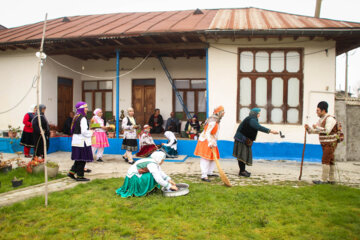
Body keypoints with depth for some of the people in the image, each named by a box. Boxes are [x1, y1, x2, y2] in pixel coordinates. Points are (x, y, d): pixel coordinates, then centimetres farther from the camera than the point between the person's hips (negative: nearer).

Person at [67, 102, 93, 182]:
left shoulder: (76, 117, 12)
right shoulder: (82, 118, -17)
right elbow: (84, 132, -22)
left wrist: (89, 131, 16)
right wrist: (91, 133, -3)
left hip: (76, 141, 9)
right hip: (82, 141, -9)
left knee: (78, 159, 17)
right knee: (82, 159, 1)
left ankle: (71, 172, 19)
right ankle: (80, 176, 8)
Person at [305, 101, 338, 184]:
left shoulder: (330, 119, -15)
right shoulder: (321, 120, 13)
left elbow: (327, 131, -27)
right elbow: (316, 131, 14)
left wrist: (317, 127, -19)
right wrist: (308, 128, -2)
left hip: (330, 144, -9)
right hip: (325, 144, 9)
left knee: (325, 161, -9)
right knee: (330, 161, 12)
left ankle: (323, 180, -5)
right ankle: (331, 179, 18)